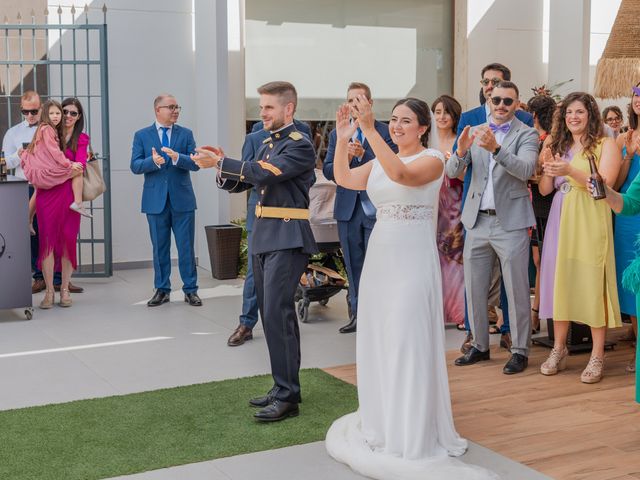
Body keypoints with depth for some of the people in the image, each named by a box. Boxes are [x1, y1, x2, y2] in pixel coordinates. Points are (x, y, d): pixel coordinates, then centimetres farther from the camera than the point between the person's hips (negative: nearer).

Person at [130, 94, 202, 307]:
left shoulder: (186, 134, 5)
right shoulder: (142, 135, 4)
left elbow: (195, 163, -4)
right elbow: (135, 166, -4)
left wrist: (177, 157, -23)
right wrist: (152, 161, -23)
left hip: (182, 199, 0)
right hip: (156, 200, 0)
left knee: (186, 247, 3)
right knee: (160, 248, 8)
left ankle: (190, 289, 11)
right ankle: (162, 290, 18)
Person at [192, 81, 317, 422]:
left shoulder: (300, 145, -9)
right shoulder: (267, 144, 17)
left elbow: (265, 173, -22)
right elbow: (241, 183, 16)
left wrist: (220, 161, -22)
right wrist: (222, 167, -4)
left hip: (288, 239, -9)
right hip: (263, 237, 9)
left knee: (277, 313, -12)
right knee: (273, 313, 12)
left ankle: (287, 397, -6)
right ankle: (284, 386, 22)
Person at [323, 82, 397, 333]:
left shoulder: (385, 132, -3)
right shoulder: (337, 134, 10)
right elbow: (328, 170, 3)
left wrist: (363, 154, -24)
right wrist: (345, 158, -16)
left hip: (375, 207, -4)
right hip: (348, 208, 4)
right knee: (353, 265, 12)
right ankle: (357, 314, 21)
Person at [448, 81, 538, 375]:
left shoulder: (526, 135, -2)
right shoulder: (475, 133, 9)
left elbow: (526, 170, -19)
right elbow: (452, 172, 2)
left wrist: (496, 149, -32)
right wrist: (461, 151, -20)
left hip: (510, 222, -4)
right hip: (477, 221, 4)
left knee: (516, 290, 0)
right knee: (474, 288, 10)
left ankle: (520, 350, 10)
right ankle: (480, 346, 23)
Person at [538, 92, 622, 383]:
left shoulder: (605, 145, 1)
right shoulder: (557, 146, 15)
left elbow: (605, 183, -12)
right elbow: (544, 190, 14)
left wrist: (570, 170, -22)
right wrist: (548, 170, -6)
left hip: (590, 222, -5)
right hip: (560, 220, 5)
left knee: (591, 283, -6)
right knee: (559, 280, 4)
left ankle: (597, 356, 0)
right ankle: (559, 349, 14)